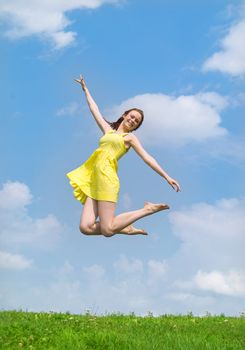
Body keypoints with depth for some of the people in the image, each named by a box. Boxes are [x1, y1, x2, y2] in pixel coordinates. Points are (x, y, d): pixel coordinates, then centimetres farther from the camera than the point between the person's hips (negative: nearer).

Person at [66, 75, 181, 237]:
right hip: (94, 179, 5)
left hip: (106, 175, -5)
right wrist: (85, 88, 43)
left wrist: (167, 177, -5)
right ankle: (124, 228, 5)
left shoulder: (130, 137, 13)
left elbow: (147, 157, 5)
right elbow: (94, 109, 36)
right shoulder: (108, 130, 27)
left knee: (107, 230, -19)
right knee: (86, 227, -14)